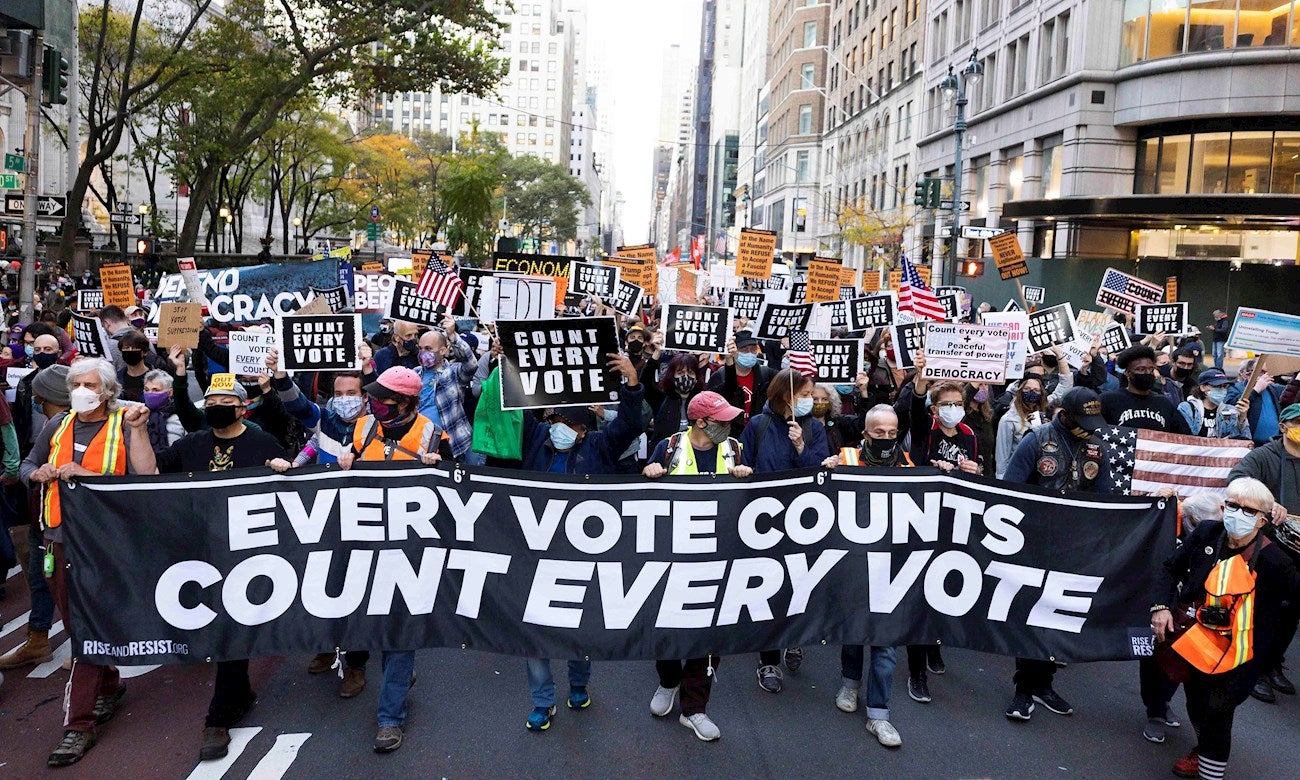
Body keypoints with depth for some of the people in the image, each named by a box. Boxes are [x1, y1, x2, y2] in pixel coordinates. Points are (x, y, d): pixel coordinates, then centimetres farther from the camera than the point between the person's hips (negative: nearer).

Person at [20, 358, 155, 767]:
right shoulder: (58, 425, 9)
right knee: (75, 623, 16)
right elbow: (27, 466, 18)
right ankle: (109, 686, 38)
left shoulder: (126, 425, -6)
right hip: (59, 538, 6)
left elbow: (146, 476, -17)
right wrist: (43, 473, -3)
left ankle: (79, 725, 0)